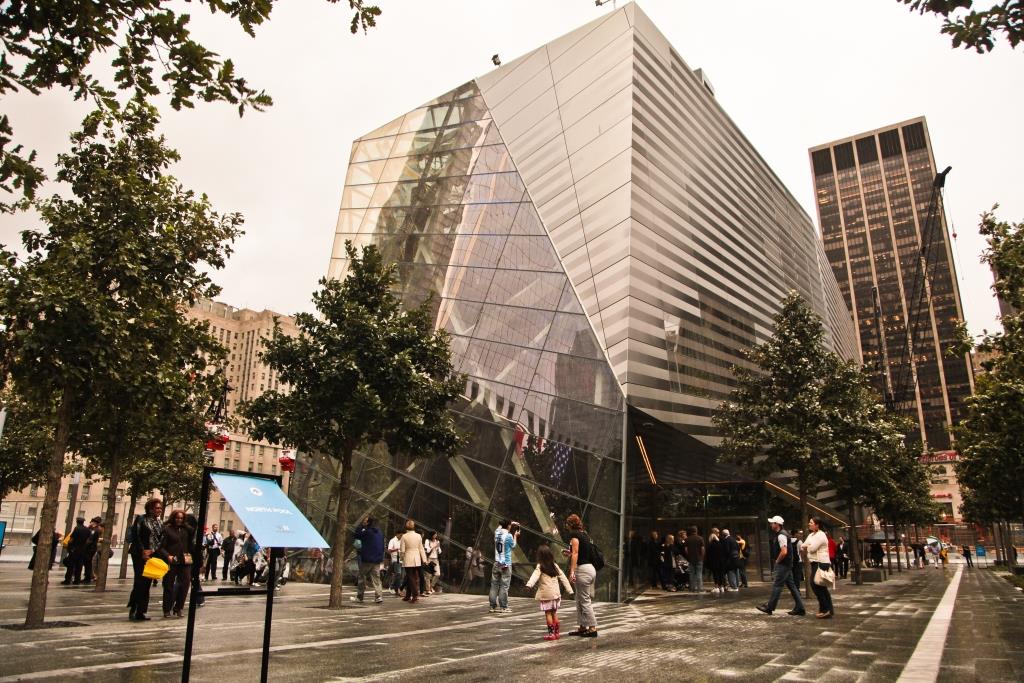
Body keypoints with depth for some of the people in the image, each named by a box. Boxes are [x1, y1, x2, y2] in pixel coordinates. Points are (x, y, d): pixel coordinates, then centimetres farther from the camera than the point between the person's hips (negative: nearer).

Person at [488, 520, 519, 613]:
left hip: (496, 563, 6)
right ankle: (503, 607, 0)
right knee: (504, 586, -2)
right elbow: (513, 545, 6)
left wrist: (511, 523, 30)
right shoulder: (509, 536, -13)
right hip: (506, 564, -6)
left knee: (494, 585, 8)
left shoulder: (497, 533, 4)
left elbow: (500, 525, 27)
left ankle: (493, 606, 13)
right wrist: (515, 535, 17)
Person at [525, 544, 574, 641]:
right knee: (554, 613, 14)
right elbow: (563, 578, 11)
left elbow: (535, 576, -25)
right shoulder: (555, 566, 9)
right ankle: (557, 632, 17)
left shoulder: (540, 566, -6)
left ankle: (551, 633, 1)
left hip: (546, 594, -5)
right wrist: (569, 589, 17)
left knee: (548, 613, 2)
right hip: (556, 593, 5)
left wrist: (529, 584, -41)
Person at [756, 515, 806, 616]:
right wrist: (777, 561, 17)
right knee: (791, 585, 11)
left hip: (783, 565, -10)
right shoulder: (781, 534, 15)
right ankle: (799, 608, 13)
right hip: (787, 565, 10)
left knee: (777, 585, -4)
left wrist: (777, 561, -13)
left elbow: (784, 552, -27)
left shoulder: (781, 535, -18)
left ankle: (769, 607, 1)